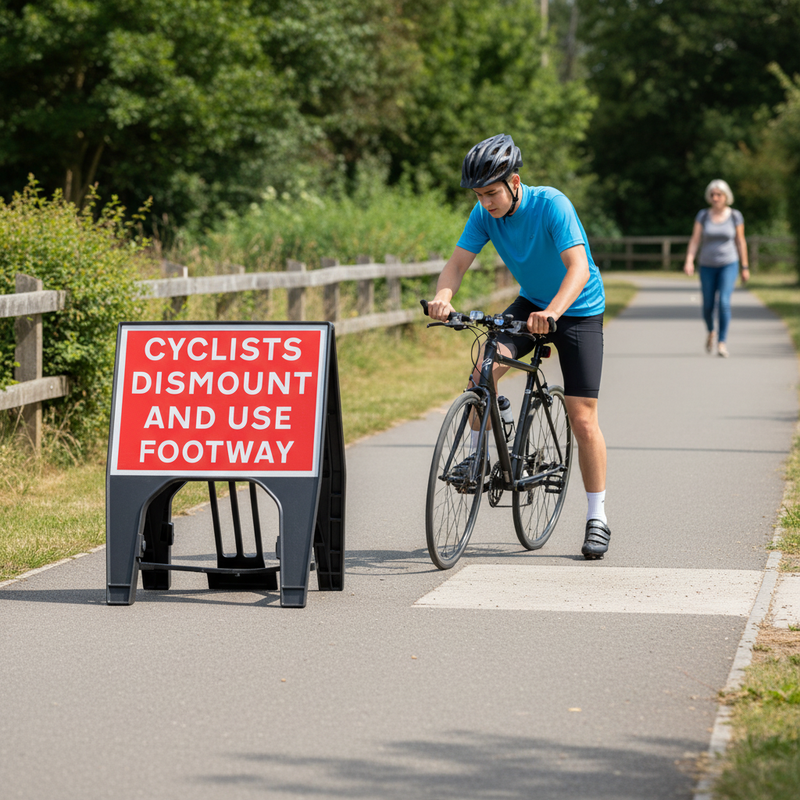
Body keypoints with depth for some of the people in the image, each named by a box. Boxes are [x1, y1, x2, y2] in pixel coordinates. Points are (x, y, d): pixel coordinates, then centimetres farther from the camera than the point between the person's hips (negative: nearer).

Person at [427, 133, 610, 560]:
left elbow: (578, 268, -36)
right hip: (530, 302, 5)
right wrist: (442, 297, -39)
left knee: (582, 417, -7)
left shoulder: (551, 204, -28)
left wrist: (553, 311, -53)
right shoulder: (485, 214, -12)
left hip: (578, 309, -4)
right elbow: (457, 262, -17)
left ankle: (597, 518, 4)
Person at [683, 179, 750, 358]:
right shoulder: (703, 215, -4)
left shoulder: (735, 216, -5)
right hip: (708, 265, 2)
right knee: (708, 306, 9)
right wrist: (689, 262, -22)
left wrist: (745, 268, 3)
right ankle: (711, 332, 42)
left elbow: (740, 242, 1)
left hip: (728, 264, -2)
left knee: (724, 302, -20)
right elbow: (695, 241, -7)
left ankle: (722, 344, -16)